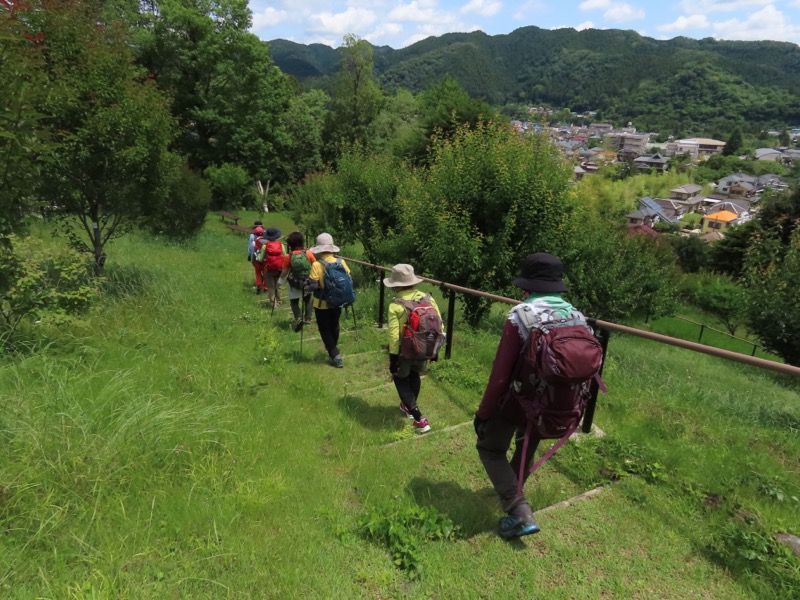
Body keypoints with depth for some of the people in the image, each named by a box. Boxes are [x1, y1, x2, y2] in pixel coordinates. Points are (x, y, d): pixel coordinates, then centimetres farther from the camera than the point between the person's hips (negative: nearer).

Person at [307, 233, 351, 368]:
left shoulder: (317, 265, -20)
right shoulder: (341, 262, -8)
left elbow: (313, 285, -20)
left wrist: (307, 283, 0)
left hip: (322, 304, -4)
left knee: (325, 330, 10)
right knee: (334, 327, 25)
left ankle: (336, 357, 4)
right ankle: (333, 350, 44)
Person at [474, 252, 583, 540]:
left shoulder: (520, 317, -23)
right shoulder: (576, 317, -4)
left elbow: (500, 374, -24)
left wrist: (483, 413, -11)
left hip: (517, 401, -6)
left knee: (490, 448, 13)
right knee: (527, 448, 28)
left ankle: (519, 512, 4)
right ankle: (511, 491, 52)